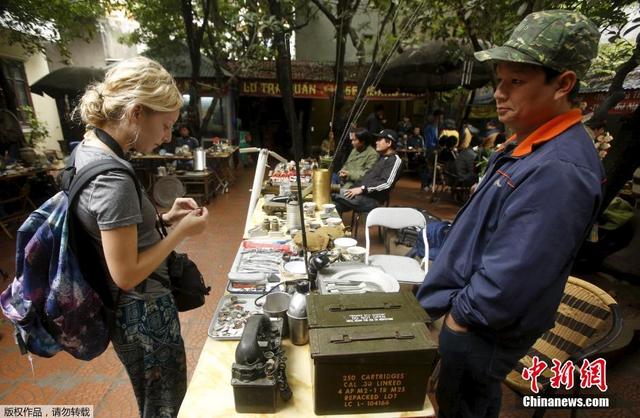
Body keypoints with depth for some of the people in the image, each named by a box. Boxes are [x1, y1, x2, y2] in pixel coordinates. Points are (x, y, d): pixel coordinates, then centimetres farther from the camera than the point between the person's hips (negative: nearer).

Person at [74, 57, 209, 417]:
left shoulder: (88, 149, 0)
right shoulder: (112, 178, -30)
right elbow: (126, 274, -26)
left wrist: (164, 217, 0)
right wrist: (181, 232, -18)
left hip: (128, 307, 9)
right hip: (143, 311, -9)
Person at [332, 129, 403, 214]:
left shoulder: (395, 160, -6)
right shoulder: (382, 157, 23)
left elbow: (387, 183, -18)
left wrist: (362, 189, -22)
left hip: (371, 200, -9)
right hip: (362, 194, 9)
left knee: (334, 195, -23)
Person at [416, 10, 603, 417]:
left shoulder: (558, 169, -29)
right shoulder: (527, 147, 4)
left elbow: (512, 278, -30)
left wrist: (462, 314, -14)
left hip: (483, 329, -9)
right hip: (471, 311, 9)